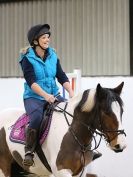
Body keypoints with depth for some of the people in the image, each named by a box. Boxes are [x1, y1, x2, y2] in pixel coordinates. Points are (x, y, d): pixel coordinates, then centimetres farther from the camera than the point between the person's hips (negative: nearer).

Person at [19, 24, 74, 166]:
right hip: (33, 97, -5)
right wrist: (45, 95, -32)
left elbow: (62, 77, 6)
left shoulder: (53, 56, 9)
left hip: (54, 96, 5)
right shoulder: (27, 59, -7)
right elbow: (31, 81, -18)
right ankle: (29, 151, -23)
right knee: (37, 117, -35)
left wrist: (71, 92, -11)